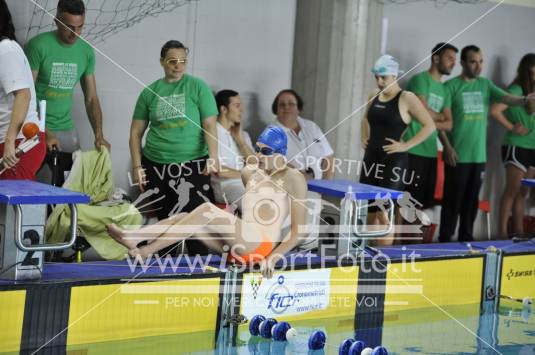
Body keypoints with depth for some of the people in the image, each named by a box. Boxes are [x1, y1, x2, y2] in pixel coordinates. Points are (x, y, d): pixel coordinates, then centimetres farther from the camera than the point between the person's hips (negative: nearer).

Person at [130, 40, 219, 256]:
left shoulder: (197, 86, 0)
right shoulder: (150, 92, 7)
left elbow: (210, 125, -4)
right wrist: (137, 166, 3)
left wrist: (213, 158, -16)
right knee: (162, 221, 7)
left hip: (193, 165, -2)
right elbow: (136, 131, 10)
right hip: (155, 165, 3)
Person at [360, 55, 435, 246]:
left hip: (393, 162, -6)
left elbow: (430, 126, -11)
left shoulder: (407, 98, -9)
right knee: (369, 211, 9)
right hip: (371, 158, 7)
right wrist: (364, 138, 14)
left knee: (384, 213, -10)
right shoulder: (374, 96, 10)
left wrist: (405, 145, -15)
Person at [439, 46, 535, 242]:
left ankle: (466, 240, 21)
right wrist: (447, 146, -15)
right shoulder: (451, 86, -6)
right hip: (458, 155, -5)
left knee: (472, 201, 12)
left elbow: (506, 98, -6)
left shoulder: (486, 84, 10)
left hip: (479, 155, 5)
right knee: (453, 200, -2)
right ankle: (445, 241, 5)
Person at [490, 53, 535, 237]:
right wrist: (511, 127, -13)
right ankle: (503, 232, 0)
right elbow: (494, 111, -23)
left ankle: (519, 233, 15)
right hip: (516, 147, -7)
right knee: (512, 191, -4)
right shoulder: (516, 90, -12)